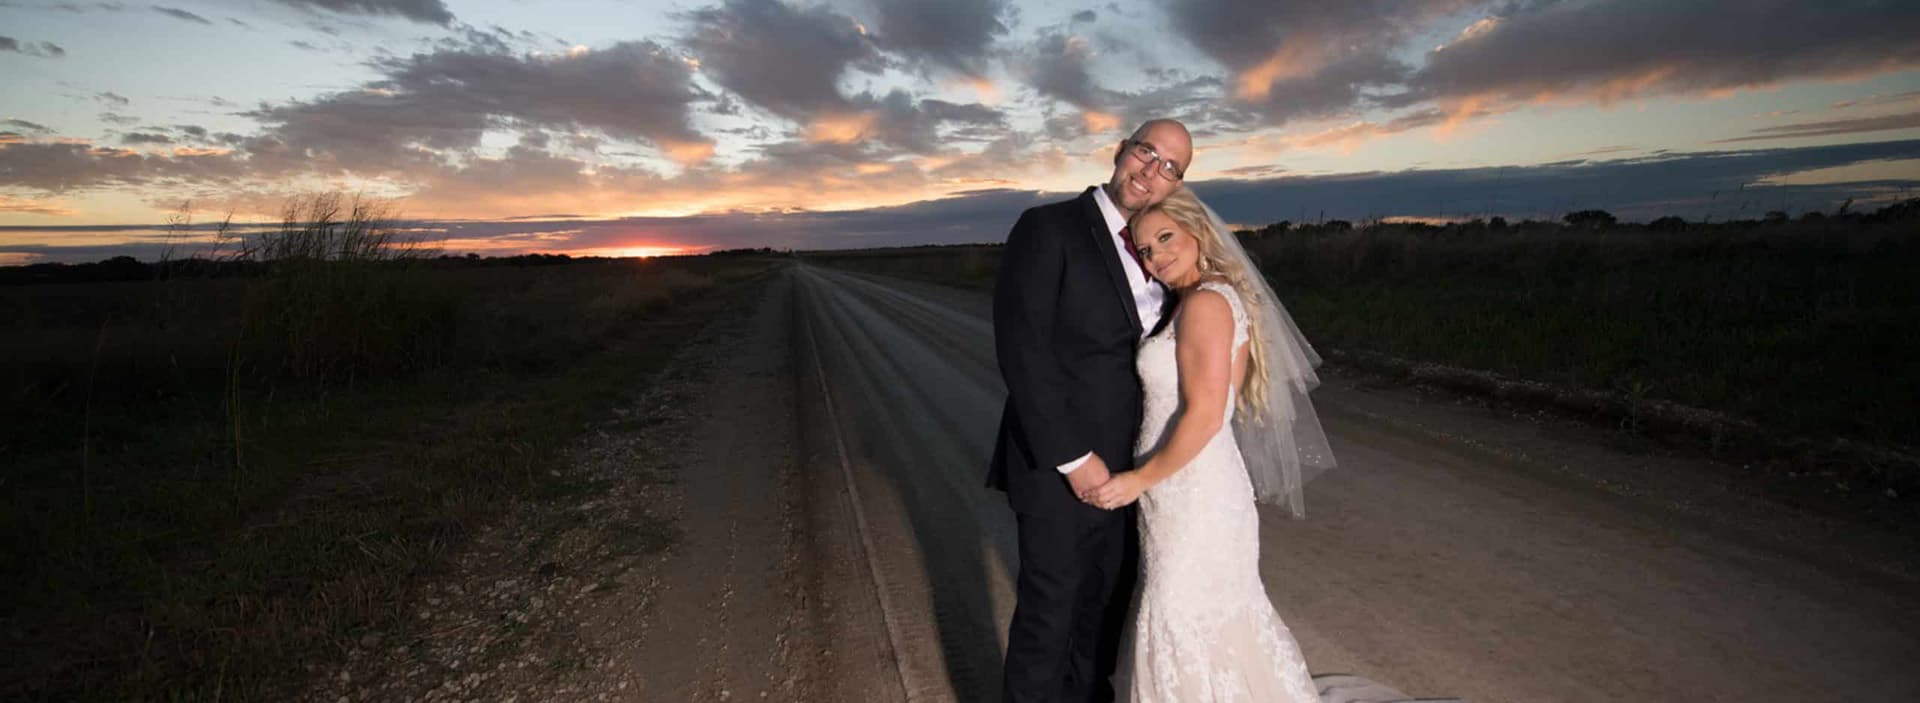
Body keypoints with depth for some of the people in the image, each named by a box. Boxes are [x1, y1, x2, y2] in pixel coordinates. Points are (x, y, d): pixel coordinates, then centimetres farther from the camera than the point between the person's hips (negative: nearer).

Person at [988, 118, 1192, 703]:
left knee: (1107, 596, 20)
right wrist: (1073, 457, -20)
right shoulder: (1046, 228, -13)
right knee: (1051, 604, 7)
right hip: (1057, 461, -7)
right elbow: (1021, 352, -20)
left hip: (1122, 462, 7)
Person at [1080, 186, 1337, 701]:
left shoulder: (1205, 302, -18)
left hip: (1190, 492, -9)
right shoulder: (1223, 296, 11)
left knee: (1183, 625, 6)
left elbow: (1204, 417, -22)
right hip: (1201, 485, 9)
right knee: (1222, 615, 23)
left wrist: (1139, 480, -15)